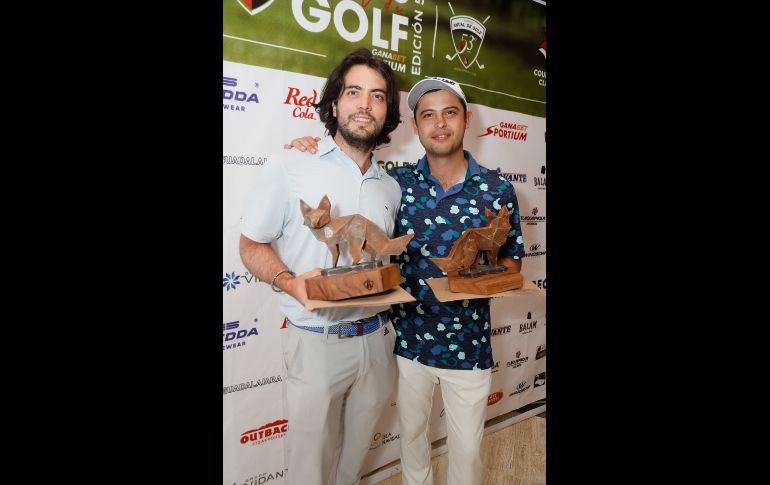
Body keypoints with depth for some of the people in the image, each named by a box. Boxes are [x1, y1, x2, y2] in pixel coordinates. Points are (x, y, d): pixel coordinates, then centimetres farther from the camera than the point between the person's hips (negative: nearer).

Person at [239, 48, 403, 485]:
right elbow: (252, 246, -4)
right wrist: (290, 282, -21)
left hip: (377, 340, 5)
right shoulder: (289, 169, -8)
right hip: (317, 343, -4)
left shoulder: (391, 188, 8)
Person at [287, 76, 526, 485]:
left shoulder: (497, 190, -7)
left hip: (468, 346, -1)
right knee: (411, 436, 24)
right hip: (408, 340, 2)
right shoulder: (397, 183, -5)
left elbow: (512, 261, 4)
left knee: (466, 451, 17)